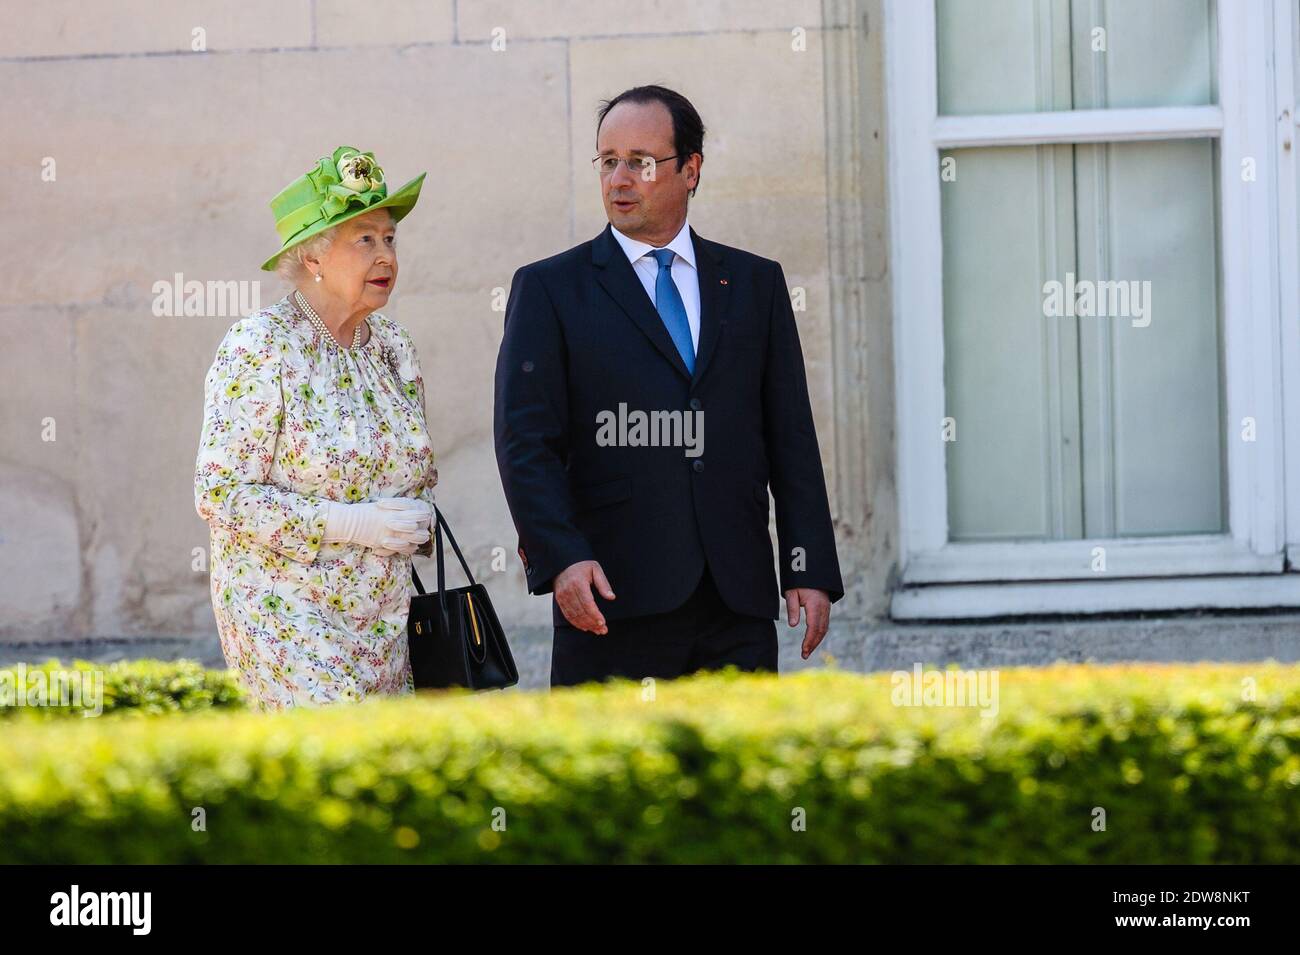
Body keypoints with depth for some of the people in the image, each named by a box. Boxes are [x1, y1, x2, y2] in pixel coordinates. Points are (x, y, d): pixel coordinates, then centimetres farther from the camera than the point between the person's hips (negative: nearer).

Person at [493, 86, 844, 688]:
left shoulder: (755, 283, 14)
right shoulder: (549, 289, 5)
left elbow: (791, 436, 13)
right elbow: (526, 444, -3)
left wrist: (811, 570, 4)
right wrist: (562, 558, -18)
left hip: (738, 605, 2)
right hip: (614, 603, -2)